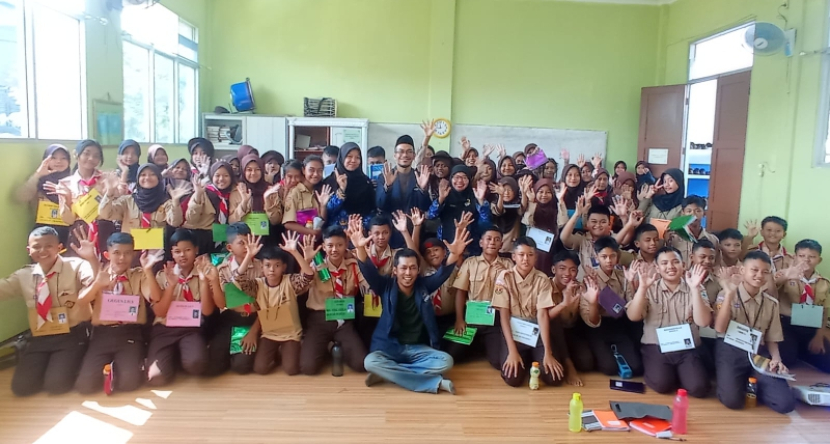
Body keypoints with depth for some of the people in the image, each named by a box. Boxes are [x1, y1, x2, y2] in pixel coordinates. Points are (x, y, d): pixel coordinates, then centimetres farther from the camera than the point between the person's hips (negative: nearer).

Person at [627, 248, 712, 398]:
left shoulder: (693, 289, 4)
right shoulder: (650, 289, 4)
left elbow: (703, 322, -10)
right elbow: (633, 317, -9)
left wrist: (695, 289, -19)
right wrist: (642, 287, -20)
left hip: (687, 349, 1)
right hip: (656, 347, -1)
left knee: (698, 387, -23)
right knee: (661, 383, -28)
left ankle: (677, 374, 8)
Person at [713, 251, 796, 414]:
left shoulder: (771, 303, 9)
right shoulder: (726, 295, -2)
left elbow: (771, 338, 15)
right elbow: (720, 329, -16)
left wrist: (776, 359, -7)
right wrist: (729, 294, -21)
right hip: (730, 350, -4)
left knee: (786, 403, -14)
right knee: (733, 400, -26)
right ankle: (736, 382, 10)